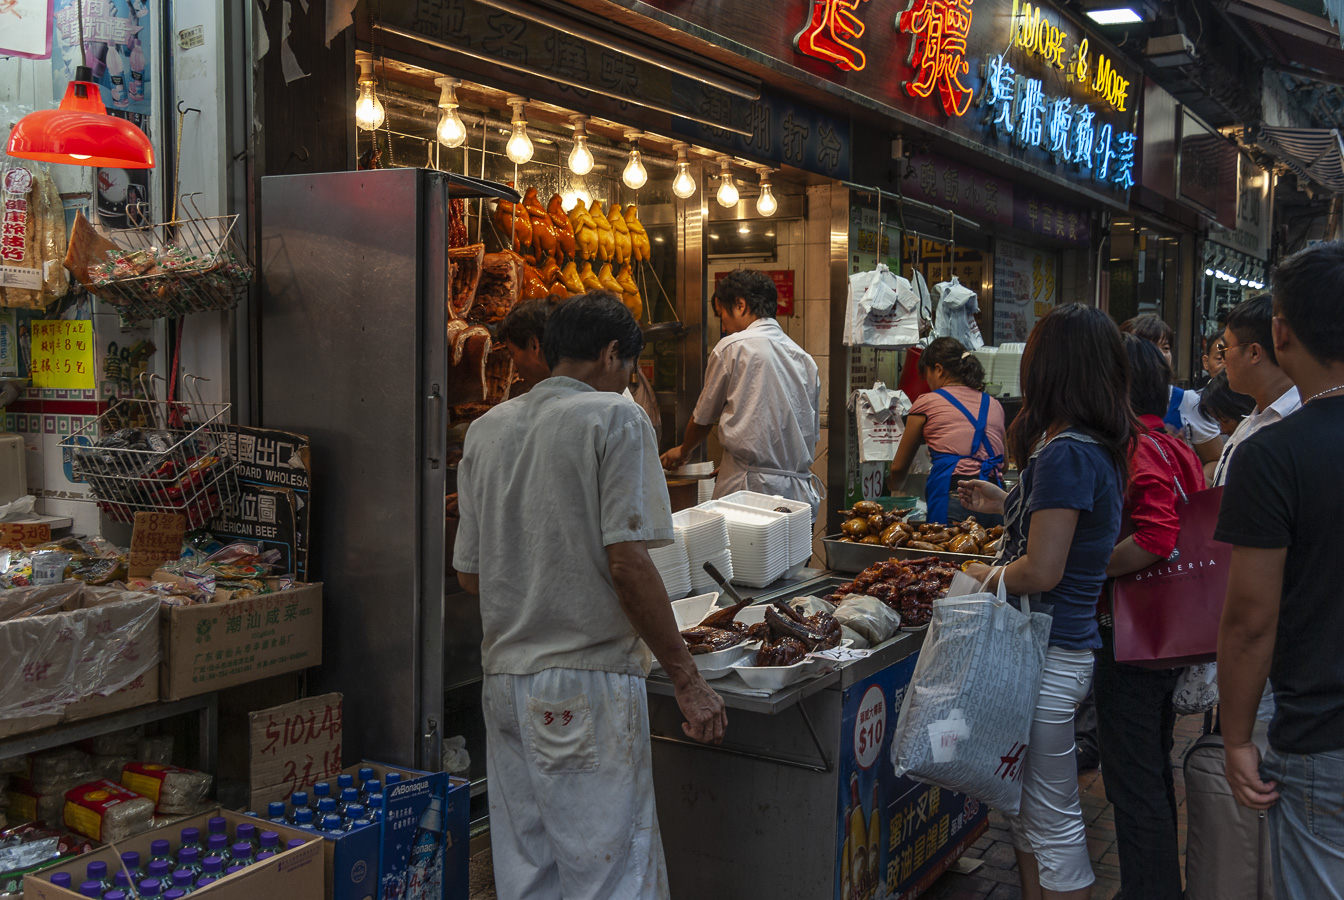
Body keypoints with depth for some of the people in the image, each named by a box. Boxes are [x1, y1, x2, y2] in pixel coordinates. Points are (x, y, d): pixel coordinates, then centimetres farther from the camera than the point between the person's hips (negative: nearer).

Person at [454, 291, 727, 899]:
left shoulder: (486, 430, 11)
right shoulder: (615, 419, -7)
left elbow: (469, 575, 13)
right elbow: (627, 565, -15)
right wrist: (686, 680, -9)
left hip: (505, 680, 7)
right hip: (588, 684, -6)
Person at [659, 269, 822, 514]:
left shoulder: (731, 347, -3)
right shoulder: (804, 358, 14)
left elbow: (703, 418, 10)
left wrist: (683, 451, 30)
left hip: (749, 485, -6)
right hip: (800, 491, 6)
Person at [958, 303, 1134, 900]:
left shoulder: (1065, 454, -22)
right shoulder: (1103, 447, 8)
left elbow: (1042, 570, -24)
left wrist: (988, 576, -7)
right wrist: (1005, 506, 17)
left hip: (1050, 654, -10)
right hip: (1063, 642, 10)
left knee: (1053, 818, 5)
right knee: (1025, 802, 23)